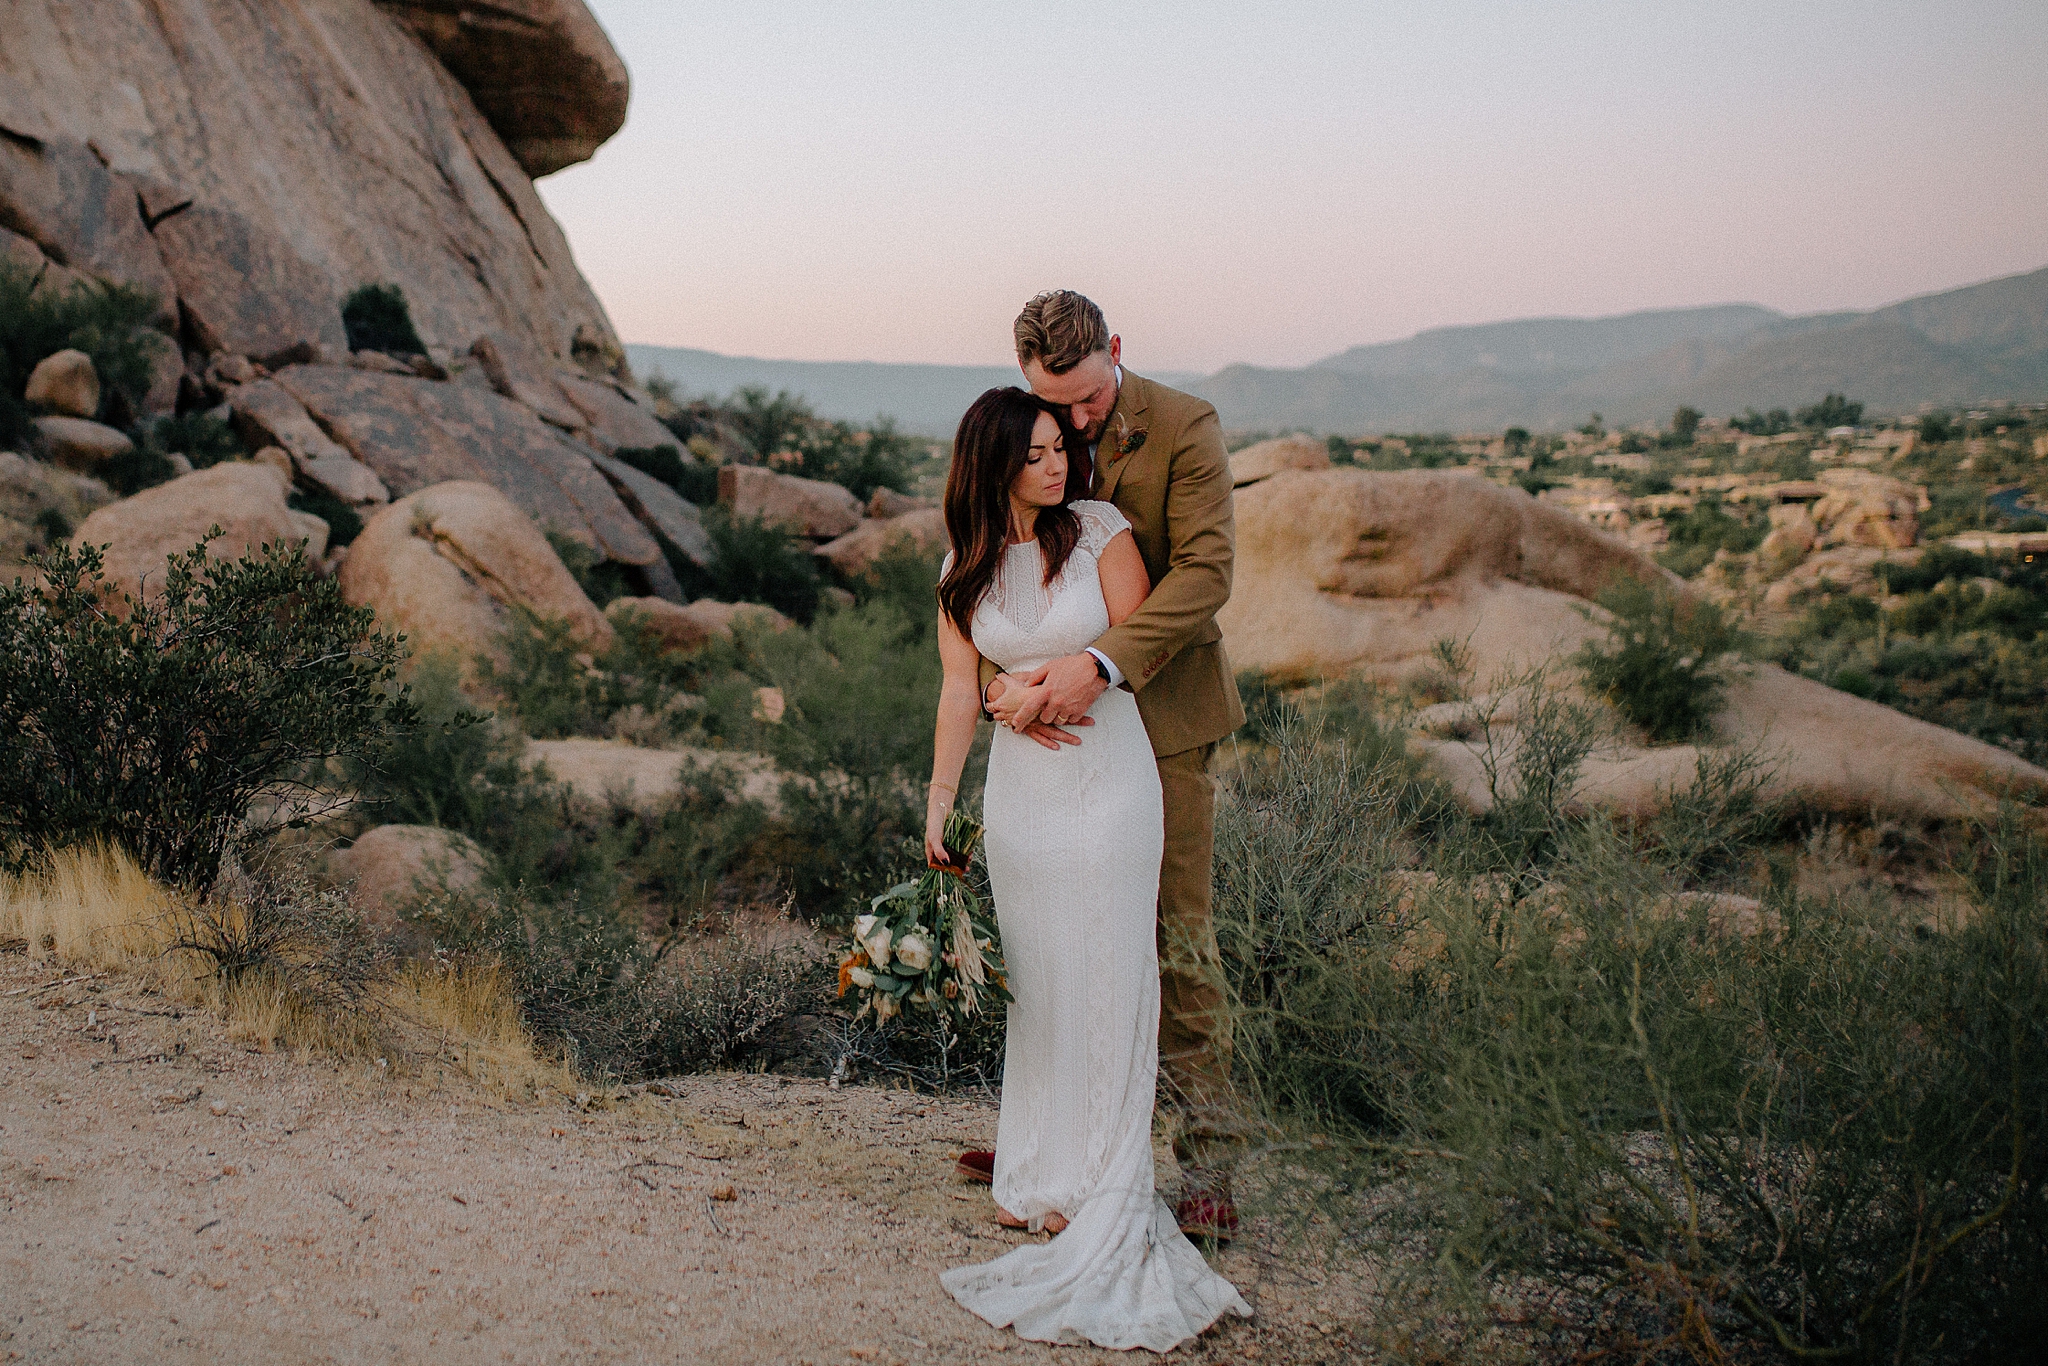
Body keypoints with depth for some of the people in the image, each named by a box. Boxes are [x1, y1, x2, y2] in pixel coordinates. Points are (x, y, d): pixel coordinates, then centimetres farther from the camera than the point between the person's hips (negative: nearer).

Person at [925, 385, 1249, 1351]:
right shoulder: (964, 570, 4)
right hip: (1020, 788, 3)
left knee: (1107, 975, 0)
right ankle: (1036, 1177, 21)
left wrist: (1051, 681, -7)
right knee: (1033, 975, 9)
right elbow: (959, 691, 3)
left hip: (1109, 777, -3)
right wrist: (939, 800, 1)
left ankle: (1101, 1190, 12)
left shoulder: (1101, 530, -5)